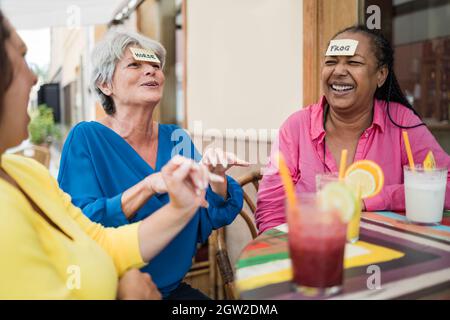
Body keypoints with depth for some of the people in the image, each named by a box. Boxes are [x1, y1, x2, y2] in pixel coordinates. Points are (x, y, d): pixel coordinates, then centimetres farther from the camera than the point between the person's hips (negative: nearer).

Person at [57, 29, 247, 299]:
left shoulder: (176, 138, 4)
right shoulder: (86, 138, -9)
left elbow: (216, 216, 2)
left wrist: (216, 175, -17)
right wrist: (148, 187, -32)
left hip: (173, 287, 3)